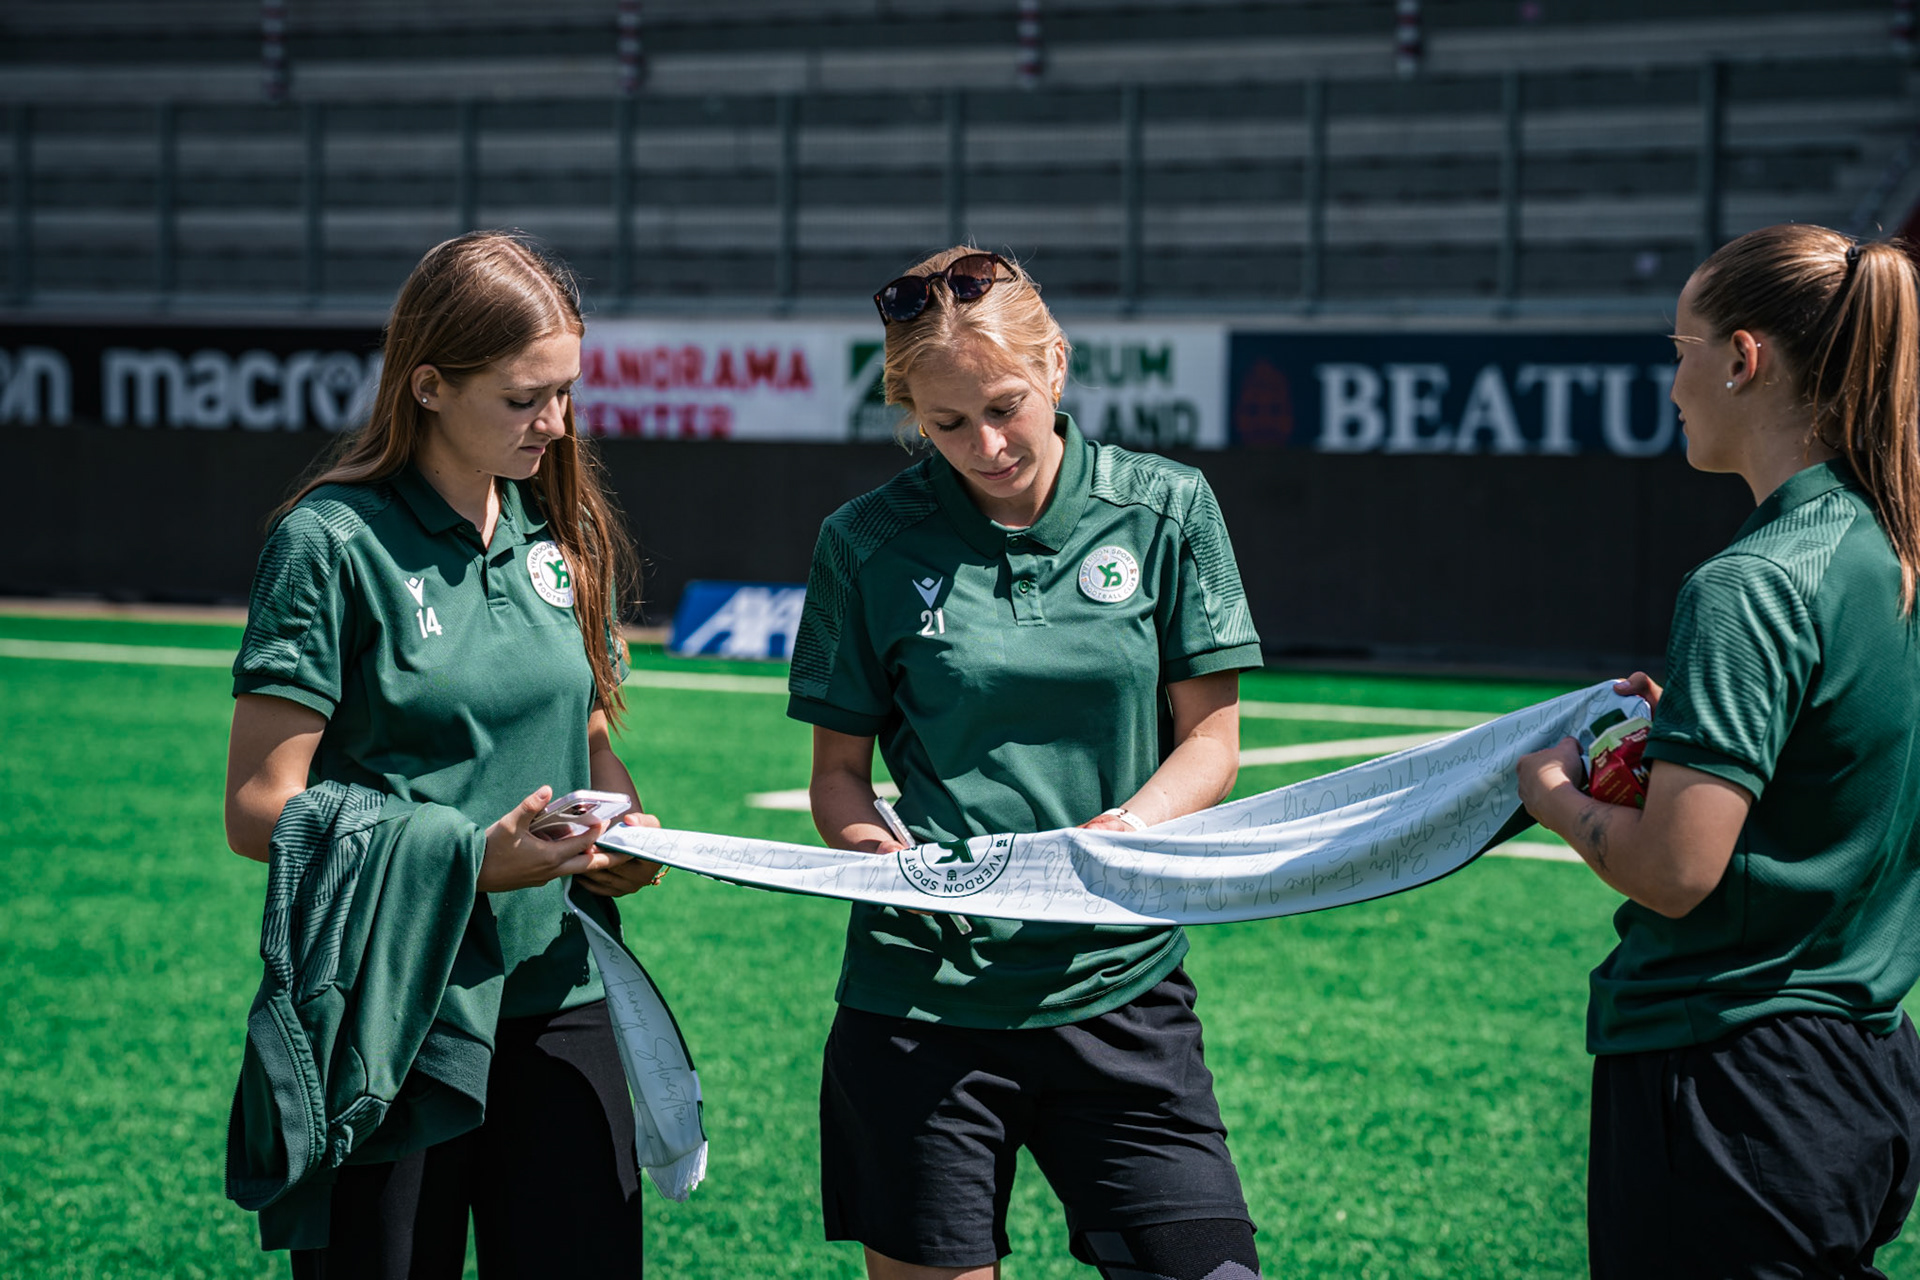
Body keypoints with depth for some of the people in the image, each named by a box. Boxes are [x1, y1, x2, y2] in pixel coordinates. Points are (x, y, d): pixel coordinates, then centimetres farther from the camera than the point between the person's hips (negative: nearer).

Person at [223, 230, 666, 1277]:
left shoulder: (562, 533, 9)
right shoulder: (334, 542, -9)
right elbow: (259, 812, -11)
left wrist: (627, 835, -1)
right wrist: (472, 860, -21)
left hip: (558, 1001, 5)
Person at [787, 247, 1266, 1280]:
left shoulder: (1166, 511, 2)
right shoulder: (868, 544, 1)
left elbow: (1210, 740, 5)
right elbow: (838, 773, 7)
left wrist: (1127, 827, -15)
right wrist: (879, 853, -15)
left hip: (1118, 982, 1)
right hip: (924, 992, 0)